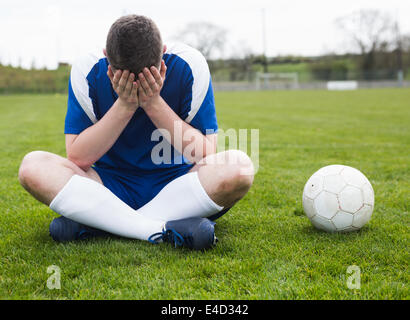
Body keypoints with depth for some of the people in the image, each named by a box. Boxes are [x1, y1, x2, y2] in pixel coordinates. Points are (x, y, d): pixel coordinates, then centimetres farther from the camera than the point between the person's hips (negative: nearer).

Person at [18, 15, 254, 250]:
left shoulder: (188, 64, -14)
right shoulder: (88, 70, -12)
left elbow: (205, 155, -15)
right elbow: (77, 158, -14)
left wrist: (155, 104, -24)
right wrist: (124, 106, -24)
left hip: (175, 184, 0)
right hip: (110, 185, 1)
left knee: (239, 166, -31)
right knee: (33, 166, -24)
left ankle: (94, 225, -25)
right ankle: (163, 230, -30)